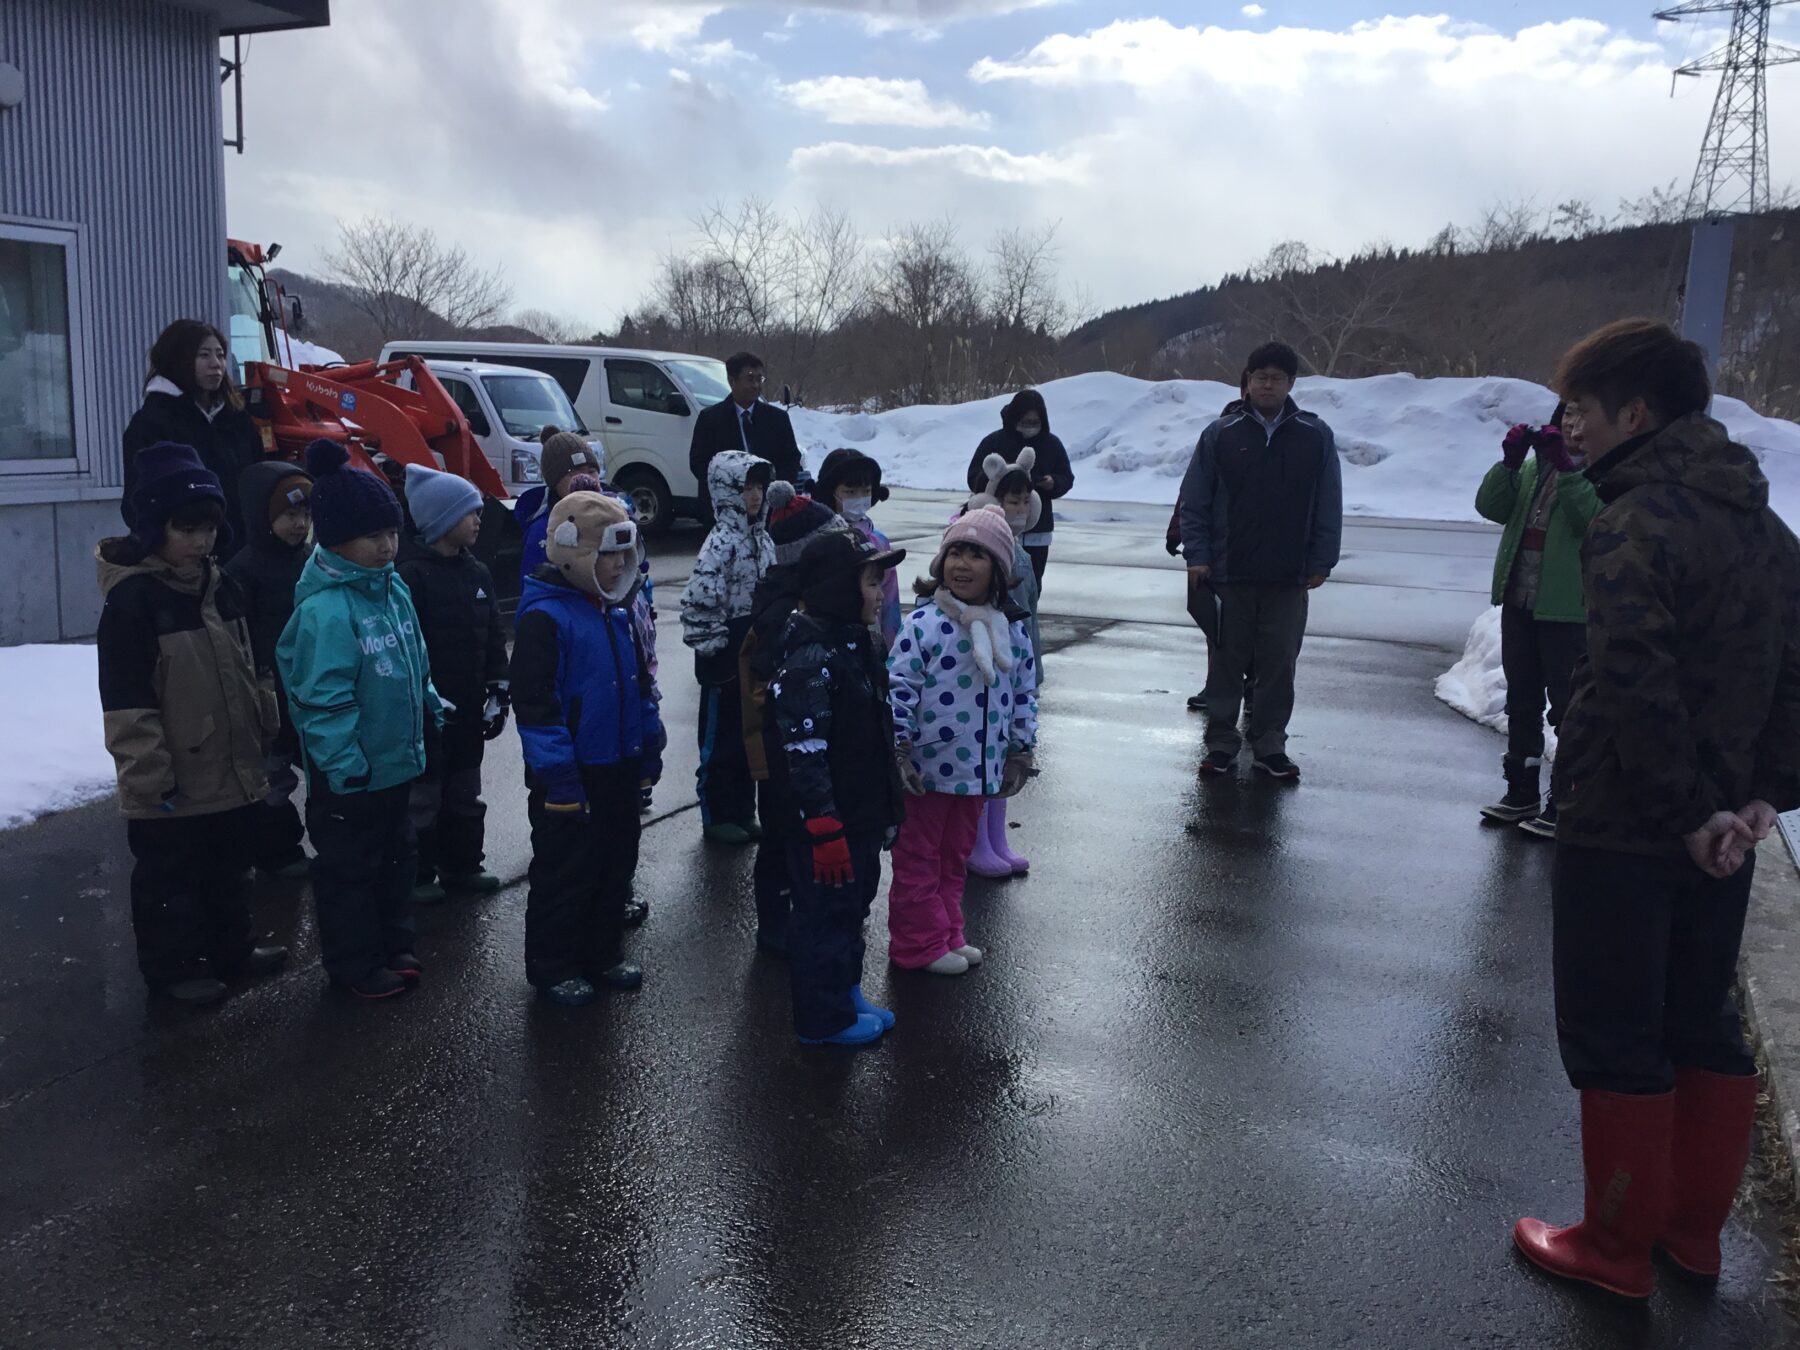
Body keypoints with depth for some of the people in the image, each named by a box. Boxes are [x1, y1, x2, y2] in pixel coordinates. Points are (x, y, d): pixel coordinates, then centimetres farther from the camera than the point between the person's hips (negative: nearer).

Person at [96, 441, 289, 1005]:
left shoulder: (222, 587, 6)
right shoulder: (131, 599, -18)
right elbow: (126, 703, -19)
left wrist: (263, 730, 19)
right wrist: (149, 776, -19)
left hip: (232, 769, 7)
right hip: (173, 783, -7)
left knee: (230, 867, 21)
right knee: (169, 876, 10)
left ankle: (231, 949, 37)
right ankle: (172, 967, 25)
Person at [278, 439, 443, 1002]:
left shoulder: (393, 587, 3)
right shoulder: (325, 609, -25)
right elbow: (323, 699, -25)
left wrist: (431, 706, 19)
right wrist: (343, 764, -24)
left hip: (396, 760, 9)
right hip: (349, 774, -9)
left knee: (396, 855, 21)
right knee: (349, 867, 9)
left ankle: (394, 946, 37)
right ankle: (355, 965, 23)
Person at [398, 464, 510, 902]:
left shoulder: (477, 572, 8)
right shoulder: (412, 574, -15)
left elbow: (494, 635, 12)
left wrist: (498, 692, 7)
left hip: (469, 706, 7)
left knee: (464, 791, 17)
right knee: (423, 793, 4)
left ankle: (462, 865, 30)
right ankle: (417, 875, 16)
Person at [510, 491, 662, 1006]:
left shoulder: (617, 611, 7)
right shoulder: (545, 616, -18)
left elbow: (639, 682, 18)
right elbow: (534, 702, -21)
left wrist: (649, 744, 16)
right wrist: (558, 776, -21)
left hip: (618, 770, 8)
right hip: (571, 775, -8)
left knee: (616, 865, 18)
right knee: (564, 872, 5)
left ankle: (603, 954, 34)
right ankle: (552, 968, 22)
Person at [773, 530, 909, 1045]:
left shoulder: (852, 641, 8)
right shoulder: (810, 656, -24)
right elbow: (805, 752, -26)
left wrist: (885, 806, 22)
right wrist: (824, 829, -25)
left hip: (861, 814, 10)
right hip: (828, 822, -10)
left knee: (853, 905, 22)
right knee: (825, 913, 6)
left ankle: (845, 992, 39)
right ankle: (824, 1018, 22)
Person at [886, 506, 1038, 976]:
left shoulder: (1012, 631, 2)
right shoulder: (924, 624, -14)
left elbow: (1024, 693, 11)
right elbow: (898, 687, -14)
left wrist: (1020, 752, 11)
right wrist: (898, 751, -17)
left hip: (978, 768, 5)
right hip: (927, 768, -5)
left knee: (955, 855, 20)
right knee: (918, 857, 8)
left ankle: (948, 933, 34)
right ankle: (922, 943, 21)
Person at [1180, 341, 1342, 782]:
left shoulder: (1316, 436, 3)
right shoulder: (1221, 434, 1)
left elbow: (1329, 507, 4)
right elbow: (1193, 501, 2)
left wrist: (1321, 562, -1)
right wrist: (1197, 555, -6)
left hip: (1288, 579, 1)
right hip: (1229, 574, 0)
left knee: (1279, 664, 5)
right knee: (1226, 662, 7)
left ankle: (1270, 746, 16)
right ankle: (1221, 742, 17)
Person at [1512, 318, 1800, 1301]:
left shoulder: (1632, 526, -18)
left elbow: (1636, 692, -26)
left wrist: (1686, 813, -18)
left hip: (1621, 832, -8)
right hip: (1720, 837, 8)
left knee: (1613, 1039, 5)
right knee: (1703, 1027, 19)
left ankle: (1616, 1246, 18)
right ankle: (1694, 1228, 32)